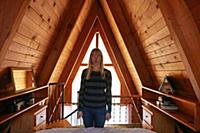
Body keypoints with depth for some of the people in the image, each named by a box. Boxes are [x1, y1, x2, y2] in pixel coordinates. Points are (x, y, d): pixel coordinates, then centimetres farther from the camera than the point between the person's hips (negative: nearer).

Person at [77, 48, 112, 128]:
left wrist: (109, 110, -1)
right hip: (86, 108, 1)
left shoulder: (107, 73, -3)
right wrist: (80, 109, 0)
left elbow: (108, 92, -1)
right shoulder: (85, 72, -1)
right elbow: (81, 91, 1)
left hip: (101, 109, -1)